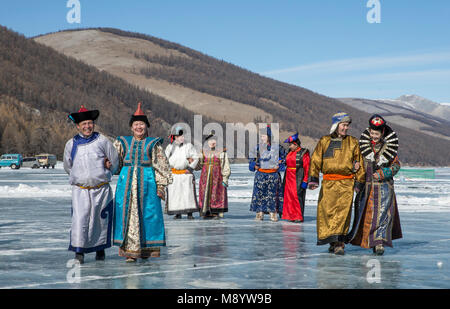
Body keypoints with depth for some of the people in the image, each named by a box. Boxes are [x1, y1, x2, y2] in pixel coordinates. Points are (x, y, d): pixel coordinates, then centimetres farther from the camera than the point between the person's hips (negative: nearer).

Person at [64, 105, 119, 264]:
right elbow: (67, 166, 19)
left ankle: (100, 248, 26)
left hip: (101, 189, 0)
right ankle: (79, 251, -11)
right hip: (80, 190, 0)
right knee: (80, 218, -14)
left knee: (101, 219, 9)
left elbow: (114, 161, 10)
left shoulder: (102, 141, 0)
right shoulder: (71, 144, 4)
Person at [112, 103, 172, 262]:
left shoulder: (153, 144, 6)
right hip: (127, 182, 2)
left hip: (147, 181, -2)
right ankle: (130, 251, 3)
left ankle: (146, 249, 10)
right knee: (128, 214, -2)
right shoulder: (123, 142, 13)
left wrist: (161, 185, -2)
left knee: (148, 214, -2)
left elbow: (161, 165, 4)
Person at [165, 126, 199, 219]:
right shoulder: (170, 147, 6)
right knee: (175, 193, 0)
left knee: (188, 192, -6)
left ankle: (190, 213, -3)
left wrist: (190, 168, -3)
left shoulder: (189, 146, 3)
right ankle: (178, 213, 7)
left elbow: (196, 158, 5)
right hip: (174, 174, 1)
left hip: (186, 173, -1)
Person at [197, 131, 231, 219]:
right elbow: (198, 165, 12)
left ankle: (217, 213, 0)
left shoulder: (221, 153, 0)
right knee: (206, 193, 1)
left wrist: (225, 178, -11)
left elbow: (226, 167, -4)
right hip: (206, 176, 4)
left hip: (217, 176, -4)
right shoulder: (204, 153, 13)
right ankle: (207, 212, 6)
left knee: (216, 194, -5)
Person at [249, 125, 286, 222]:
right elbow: (252, 157, 20)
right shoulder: (258, 147, 5)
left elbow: (284, 156, 14)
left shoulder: (276, 146, 0)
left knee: (273, 194, 2)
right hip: (260, 174, 1)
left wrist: (280, 165, 3)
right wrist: (254, 165, 5)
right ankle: (259, 213, 3)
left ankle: (273, 214, 9)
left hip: (273, 174, -1)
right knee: (259, 193, -2)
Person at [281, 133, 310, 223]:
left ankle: (299, 217, -2)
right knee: (289, 196, 7)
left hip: (298, 179, -8)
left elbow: (307, 168, -11)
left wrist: (305, 181, -14)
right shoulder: (290, 153, 14)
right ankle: (291, 216, 14)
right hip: (289, 178, 8)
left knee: (298, 196, -8)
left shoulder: (304, 153, -8)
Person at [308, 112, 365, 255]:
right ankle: (332, 242, 12)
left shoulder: (352, 142, 10)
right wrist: (313, 178, -3)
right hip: (328, 182, 1)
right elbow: (315, 160, 6)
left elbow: (359, 163, 14)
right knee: (326, 211, -1)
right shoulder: (324, 141, 9)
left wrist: (359, 181, 11)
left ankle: (339, 243, -13)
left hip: (346, 183, -1)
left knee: (343, 212, -11)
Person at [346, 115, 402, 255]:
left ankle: (379, 242, -11)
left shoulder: (390, 146, -1)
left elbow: (396, 165, 3)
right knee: (365, 213, 6)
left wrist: (382, 174, -9)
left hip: (383, 185, -2)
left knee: (382, 212, -10)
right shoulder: (363, 144, 2)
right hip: (366, 184, 2)